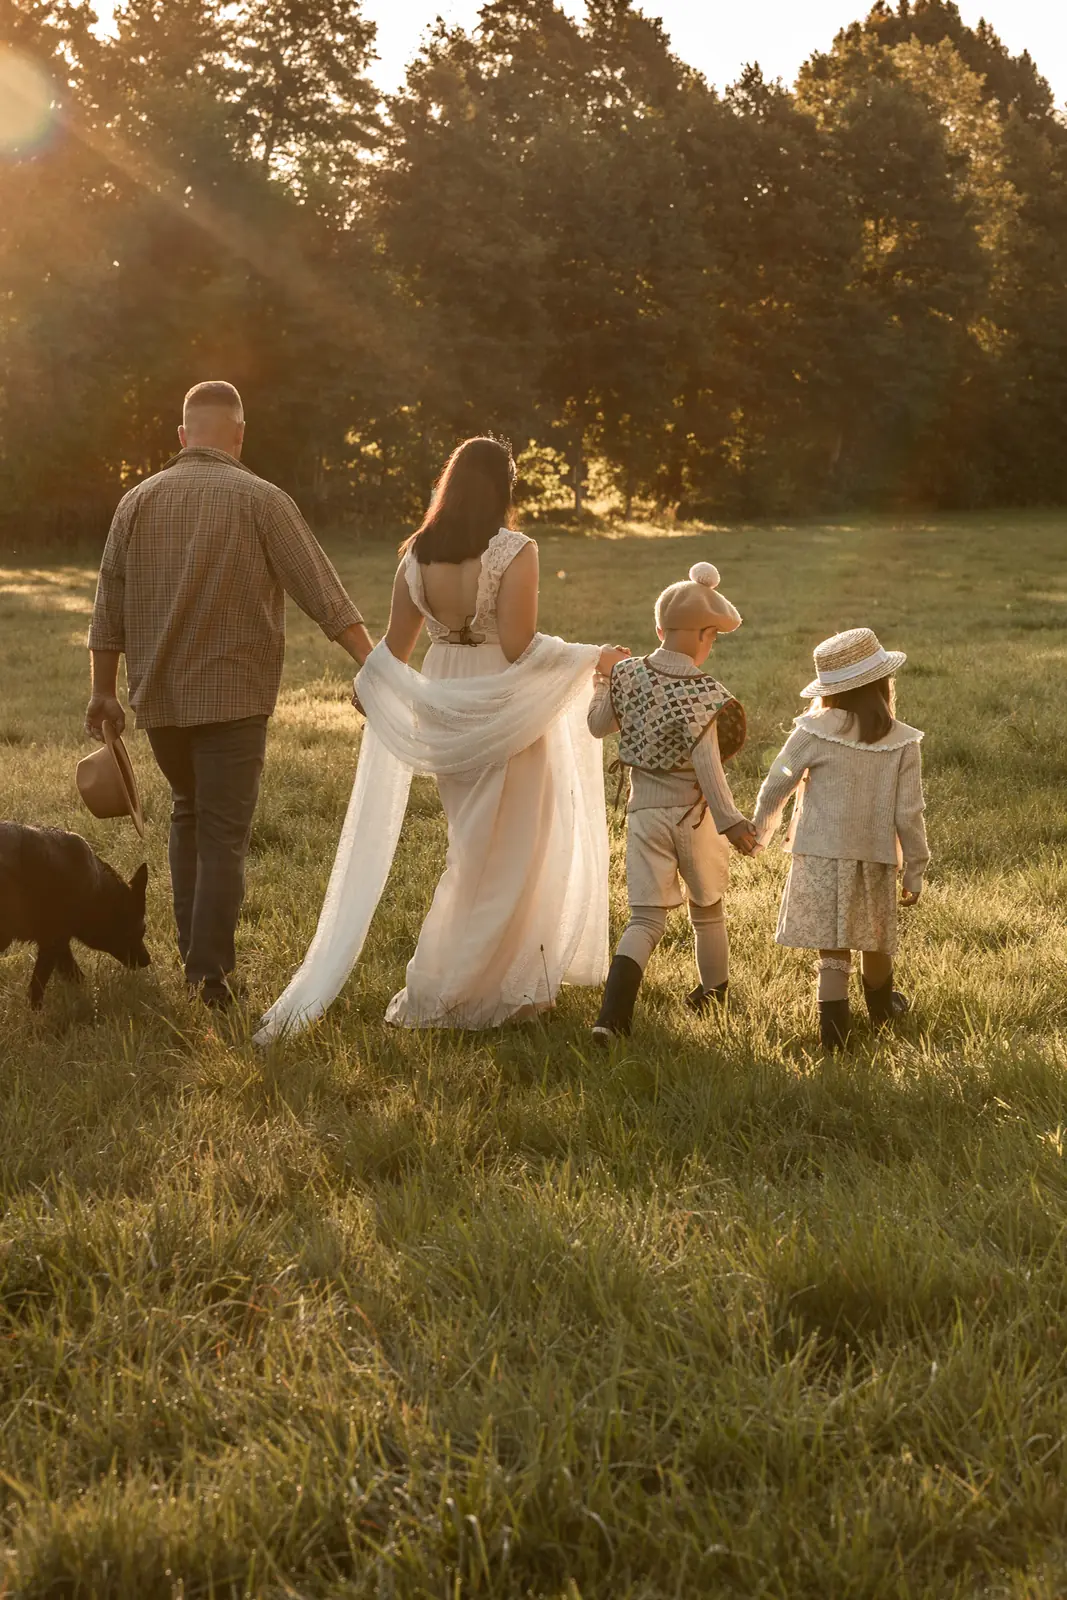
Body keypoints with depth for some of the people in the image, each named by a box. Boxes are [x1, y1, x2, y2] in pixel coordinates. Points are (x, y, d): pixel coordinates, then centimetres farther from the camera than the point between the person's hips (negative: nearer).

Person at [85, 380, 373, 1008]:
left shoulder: (138, 502, 4)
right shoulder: (260, 500, -7)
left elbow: (109, 609, 8)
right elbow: (324, 592, -12)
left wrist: (105, 691, 17)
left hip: (160, 697, 4)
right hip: (233, 696, -4)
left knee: (189, 814, 22)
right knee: (225, 832, 1)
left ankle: (195, 950, 23)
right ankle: (210, 971, -2)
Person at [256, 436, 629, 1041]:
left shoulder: (417, 555, 1)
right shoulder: (514, 552, -16)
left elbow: (394, 650, 7)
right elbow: (519, 650, -20)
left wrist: (369, 685, 26)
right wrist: (591, 657, -10)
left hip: (442, 713, 6)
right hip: (504, 715, -6)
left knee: (476, 852, 20)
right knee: (508, 855, 7)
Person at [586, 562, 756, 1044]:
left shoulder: (628, 674, -5)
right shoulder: (701, 694, -18)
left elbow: (598, 725, 10)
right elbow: (706, 763, -26)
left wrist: (603, 683, 26)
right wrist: (730, 821, -28)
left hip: (644, 809, 3)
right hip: (694, 812, -3)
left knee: (646, 918, 1)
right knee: (707, 909, 21)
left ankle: (611, 1016, -18)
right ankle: (714, 990, 42)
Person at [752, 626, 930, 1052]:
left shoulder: (813, 733, -11)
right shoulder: (902, 742, -7)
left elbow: (775, 786, -4)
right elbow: (908, 814, -6)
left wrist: (759, 833, 14)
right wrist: (915, 869, 5)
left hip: (822, 857, -2)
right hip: (877, 858, 2)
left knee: (832, 950, 2)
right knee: (876, 939, 23)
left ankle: (834, 1028, -5)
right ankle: (880, 1006, 45)